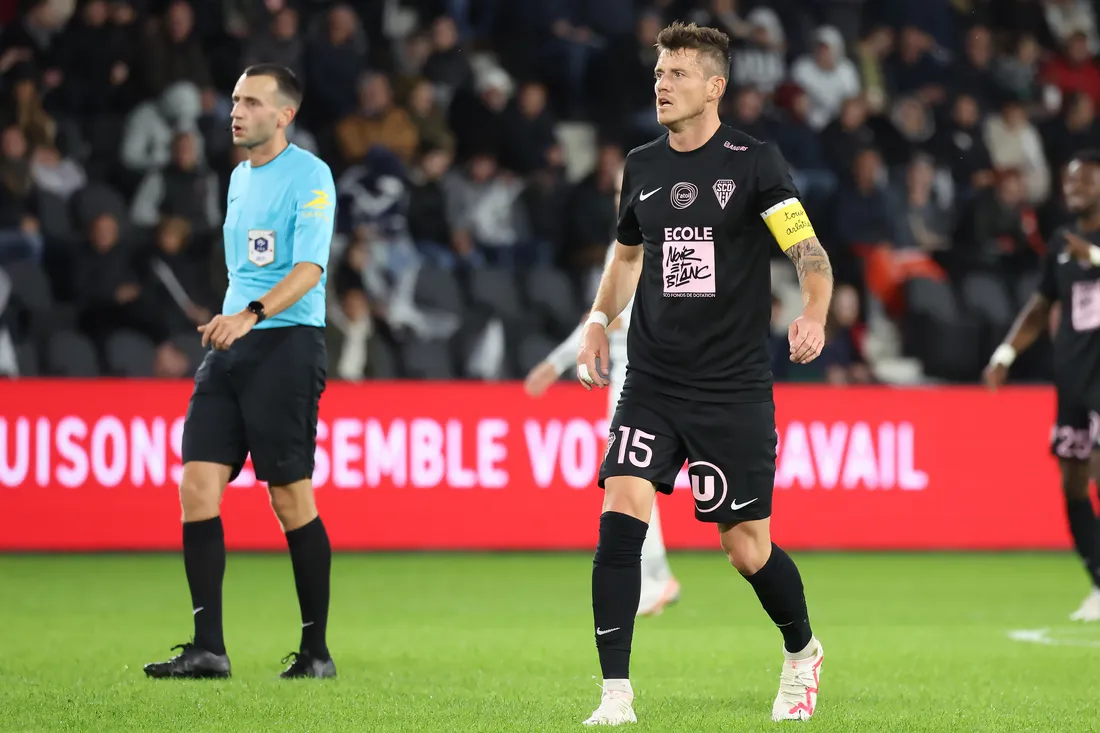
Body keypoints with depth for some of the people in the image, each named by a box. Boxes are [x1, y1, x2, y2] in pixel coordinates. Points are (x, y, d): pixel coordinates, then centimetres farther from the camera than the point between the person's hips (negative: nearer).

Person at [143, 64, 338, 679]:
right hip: (232, 346, 7)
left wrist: (252, 315, -30)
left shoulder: (309, 176, -6)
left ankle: (317, 651, 6)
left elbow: (309, 268, -17)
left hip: (286, 344, -7)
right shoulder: (239, 177, 18)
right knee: (198, 485, -5)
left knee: (292, 499, -5)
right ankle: (209, 648, -5)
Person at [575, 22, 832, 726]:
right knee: (620, 516, -15)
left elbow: (809, 250, -12)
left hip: (734, 388, -3)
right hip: (652, 383, 3)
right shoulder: (642, 166, 9)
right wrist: (599, 319, 16)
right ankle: (616, 695, -11)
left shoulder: (754, 161, -5)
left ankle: (802, 653, 33)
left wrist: (814, 314, -31)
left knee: (747, 546, 2)